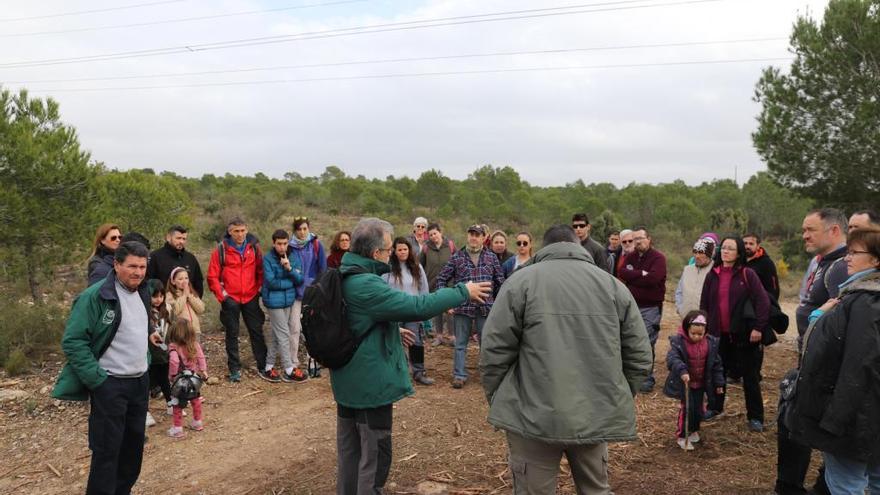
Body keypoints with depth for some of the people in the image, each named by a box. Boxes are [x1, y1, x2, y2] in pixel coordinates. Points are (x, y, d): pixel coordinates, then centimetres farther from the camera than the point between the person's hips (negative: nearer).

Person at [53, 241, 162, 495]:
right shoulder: (95, 296, -17)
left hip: (141, 380, 8)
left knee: (134, 444, 16)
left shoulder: (143, 292, 7)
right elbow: (72, 341, -18)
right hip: (109, 384, -7)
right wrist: (97, 379, -19)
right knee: (107, 449, -1)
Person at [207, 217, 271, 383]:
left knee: (257, 332, 6)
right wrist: (222, 294, -7)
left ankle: (262, 367, 15)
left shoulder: (254, 247, 1)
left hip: (251, 298, 2)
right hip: (231, 299, -2)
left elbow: (260, 270, 9)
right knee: (232, 335, 8)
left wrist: (260, 288, 0)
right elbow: (212, 277, -3)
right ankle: (235, 369, 18)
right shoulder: (221, 250, -6)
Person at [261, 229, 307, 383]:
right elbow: (271, 282, -17)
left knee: (277, 336, 14)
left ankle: (269, 366, 27)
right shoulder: (268, 259, -11)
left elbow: (300, 280, -3)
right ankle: (289, 371, 7)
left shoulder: (293, 257, 3)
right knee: (284, 335, -1)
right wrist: (291, 281, -8)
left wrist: (290, 268, -19)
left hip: (289, 300, 6)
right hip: (275, 302, -5)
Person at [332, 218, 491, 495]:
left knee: (349, 449, 21)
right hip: (370, 382, -10)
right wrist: (463, 292, -17)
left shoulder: (341, 278, 4)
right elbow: (417, 306, -27)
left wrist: (392, 330, 17)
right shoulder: (366, 285, -27)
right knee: (374, 453, 4)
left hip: (347, 378, 10)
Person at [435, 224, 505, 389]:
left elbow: (500, 282, 10)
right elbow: (441, 279, 4)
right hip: (462, 307, -1)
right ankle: (459, 375, 17)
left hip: (485, 307, 1)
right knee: (460, 344, 7)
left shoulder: (492, 257, 5)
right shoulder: (457, 257, 1)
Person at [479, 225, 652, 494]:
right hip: (596, 417, 3)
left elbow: (495, 352, -6)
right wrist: (618, 402, 20)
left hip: (535, 417, -3)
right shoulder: (614, 284, 9)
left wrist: (497, 402, 8)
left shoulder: (521, 280, -1)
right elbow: (639, 358, 7)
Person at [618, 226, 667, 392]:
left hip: (650, 307, -5)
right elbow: (622, 273, -2)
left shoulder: (658, 258, -5)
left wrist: (632, 276, -9)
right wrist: (641, 274, -12)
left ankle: (647, 379, 5)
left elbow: (653, 278, -20)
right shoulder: (630, 257, 13)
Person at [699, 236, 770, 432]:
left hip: (743, 334, -4)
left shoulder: (747, 275, -6)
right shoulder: (712, 276, 6)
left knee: (750, 377, 6)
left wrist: (759, 328, -15)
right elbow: (704, 304, 11)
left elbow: (763, 302, -10)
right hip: (718, 334, 4)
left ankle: (755, 417, 16)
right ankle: (714, 407, 31)